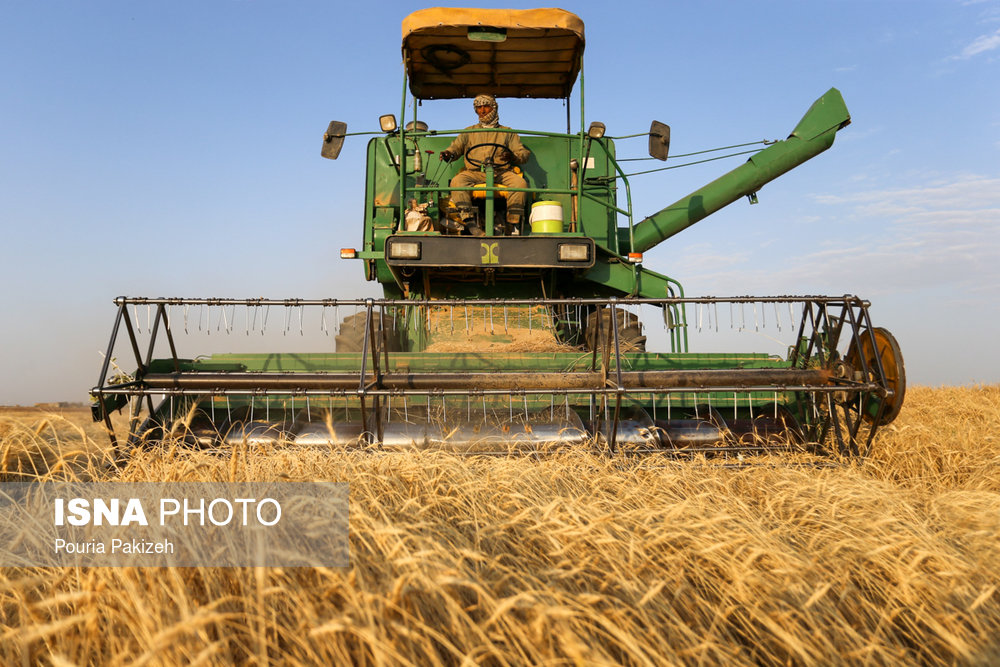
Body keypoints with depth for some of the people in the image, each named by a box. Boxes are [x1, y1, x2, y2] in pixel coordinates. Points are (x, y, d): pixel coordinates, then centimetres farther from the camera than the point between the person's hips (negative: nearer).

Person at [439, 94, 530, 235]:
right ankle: (469, 223, -40)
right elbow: (456, 147, 14)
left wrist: (513, 156, -12)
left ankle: (513, 224, -29)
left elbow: (524, 154, 12)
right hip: (475, 172, 0)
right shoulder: (468, 132, 25)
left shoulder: (508, 133, 21)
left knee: (520, 183, -32)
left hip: (501, 172, 0)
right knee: (457, 181, -32)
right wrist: (448, 153, -11)